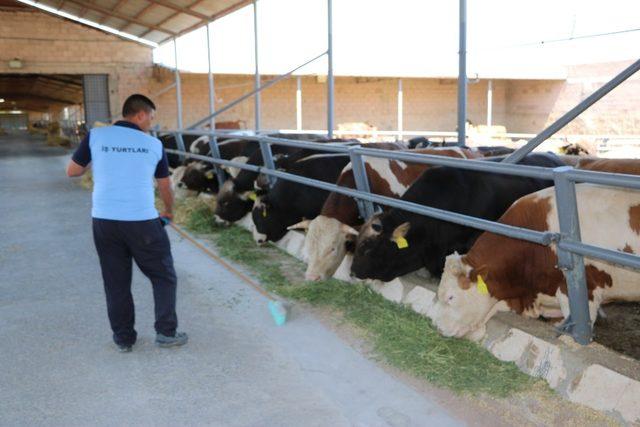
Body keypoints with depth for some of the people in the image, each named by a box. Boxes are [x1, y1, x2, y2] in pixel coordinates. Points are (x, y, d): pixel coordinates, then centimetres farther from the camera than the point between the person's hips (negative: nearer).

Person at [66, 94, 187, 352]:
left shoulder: (95, 136, 2)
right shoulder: (154, 144, 3)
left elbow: (72, 171, 10)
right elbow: (165, 187, 14)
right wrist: (169, 211, 32)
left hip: (104, 221, 2)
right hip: (142, 221, -2)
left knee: (116, 282, 14)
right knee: (164, 277, 14)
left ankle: (123, 338, 22)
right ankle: (166, 333, 15)